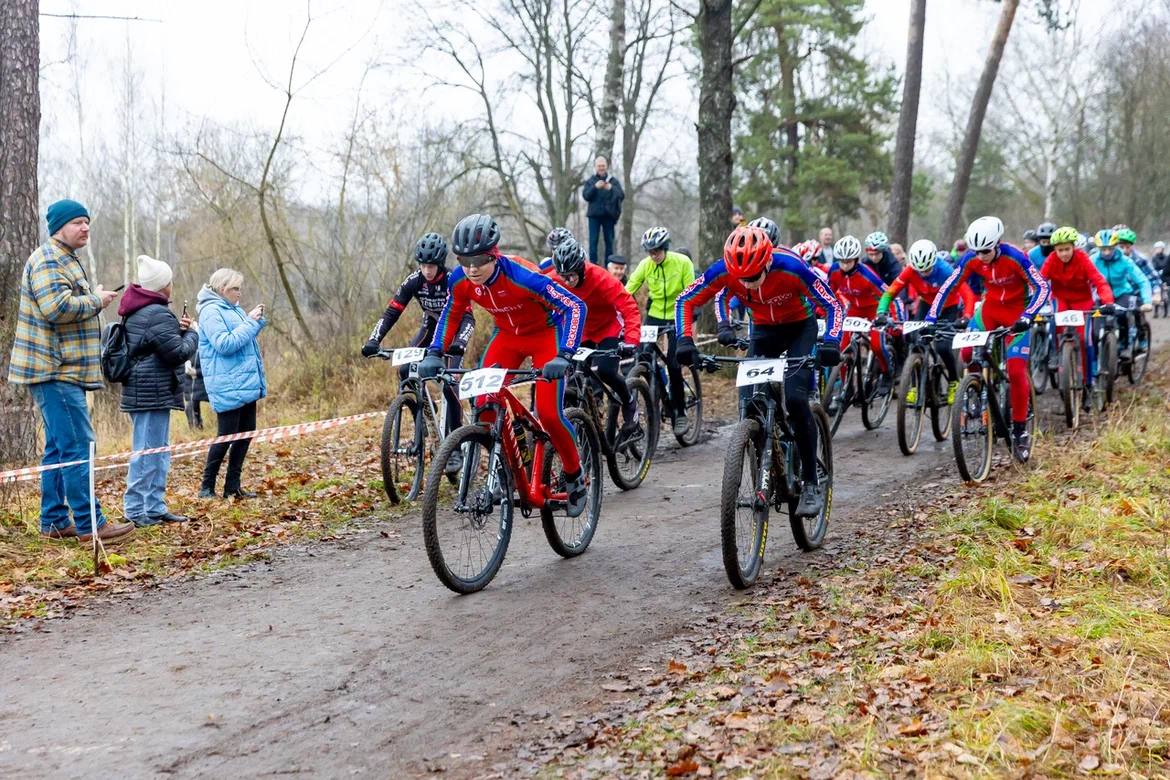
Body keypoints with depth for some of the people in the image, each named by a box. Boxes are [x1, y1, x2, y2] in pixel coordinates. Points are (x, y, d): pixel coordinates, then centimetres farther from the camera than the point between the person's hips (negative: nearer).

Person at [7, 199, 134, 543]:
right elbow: (57, 307, -26)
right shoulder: (48, 261, -13)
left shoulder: (65, 259, 22)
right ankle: (89, 524, -10)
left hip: (60, 371, 11)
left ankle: (54, 521, 18)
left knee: (58, 448, 13)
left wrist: (95, 298, 14)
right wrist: (96, 300, -13)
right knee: (78, 446, -11)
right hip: (55, 371, -11)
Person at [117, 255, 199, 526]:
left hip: (138, 390, 11)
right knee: (148, 452, -7)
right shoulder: (158, 315, -16)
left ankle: (155, 508, 20)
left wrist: (178, 329, 11)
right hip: (152, 392, -11)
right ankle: (135, 511, -4)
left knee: (158, 452, 16)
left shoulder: (135, 313, 16)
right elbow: (178, 352, -18)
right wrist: (191, 334, 0)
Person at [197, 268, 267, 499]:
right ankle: (207, 486, 7)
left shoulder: (234, 309, 15)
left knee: (246, 433, 10)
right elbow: (224, 344, -21)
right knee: (226, 435, -5)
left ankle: (232, 486, 17)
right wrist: (250, 323, -17)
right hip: (228, 386, -9)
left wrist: (257, 320, 7)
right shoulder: (211, 312, -12)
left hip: (246, 383, 9)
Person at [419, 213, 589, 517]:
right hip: (508, 335, 5)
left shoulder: (522, 276, -36)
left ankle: (574, 475, 9)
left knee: (548, 413, -15)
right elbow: (451, 315, 1)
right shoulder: (460, 280, -21)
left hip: (545, 334, -5)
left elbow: (575, 306, -35)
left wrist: (563, 356, -44)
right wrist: (434, 354, -12)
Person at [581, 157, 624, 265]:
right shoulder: (590, 181, 8)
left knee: (609, 241, 3)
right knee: (593, 240, -3)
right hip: (594, 215, 0)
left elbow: (622, 195, -3)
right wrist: (595, 187, -22)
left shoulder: (614, 181, 7)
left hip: (609, 215, 0)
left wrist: (611, 188, -21)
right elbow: (585, 195, -5)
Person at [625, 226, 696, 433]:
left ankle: (680, 413, 0)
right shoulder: (645, 265, -9)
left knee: (673, 365, -12)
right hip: (654, 315, 3)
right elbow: (628, 290, -10)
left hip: (676, 318, -3)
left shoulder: (683, 262, -15)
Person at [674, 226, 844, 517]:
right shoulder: (723, 270, -26)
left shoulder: (791, 268, -34)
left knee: (795, 398, -22)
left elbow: (833, 305, -27)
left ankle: (811, 484, -11)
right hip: (763, 329, 3)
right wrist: (685, 340, -30)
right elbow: (685, 301, -15)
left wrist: (830, 343, -43)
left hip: (800, 327, -3)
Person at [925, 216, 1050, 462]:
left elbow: (1042, 287, -25)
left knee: (1016, 370, -13)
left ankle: (1020, 430, -3)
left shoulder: (1015, 257, -26)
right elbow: (947, 287, -10)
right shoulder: (970, 259, -15)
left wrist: (1027, 317, -39)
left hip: (1017, 311, -4)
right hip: (991, 307, 4)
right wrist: (930, 318, -19)